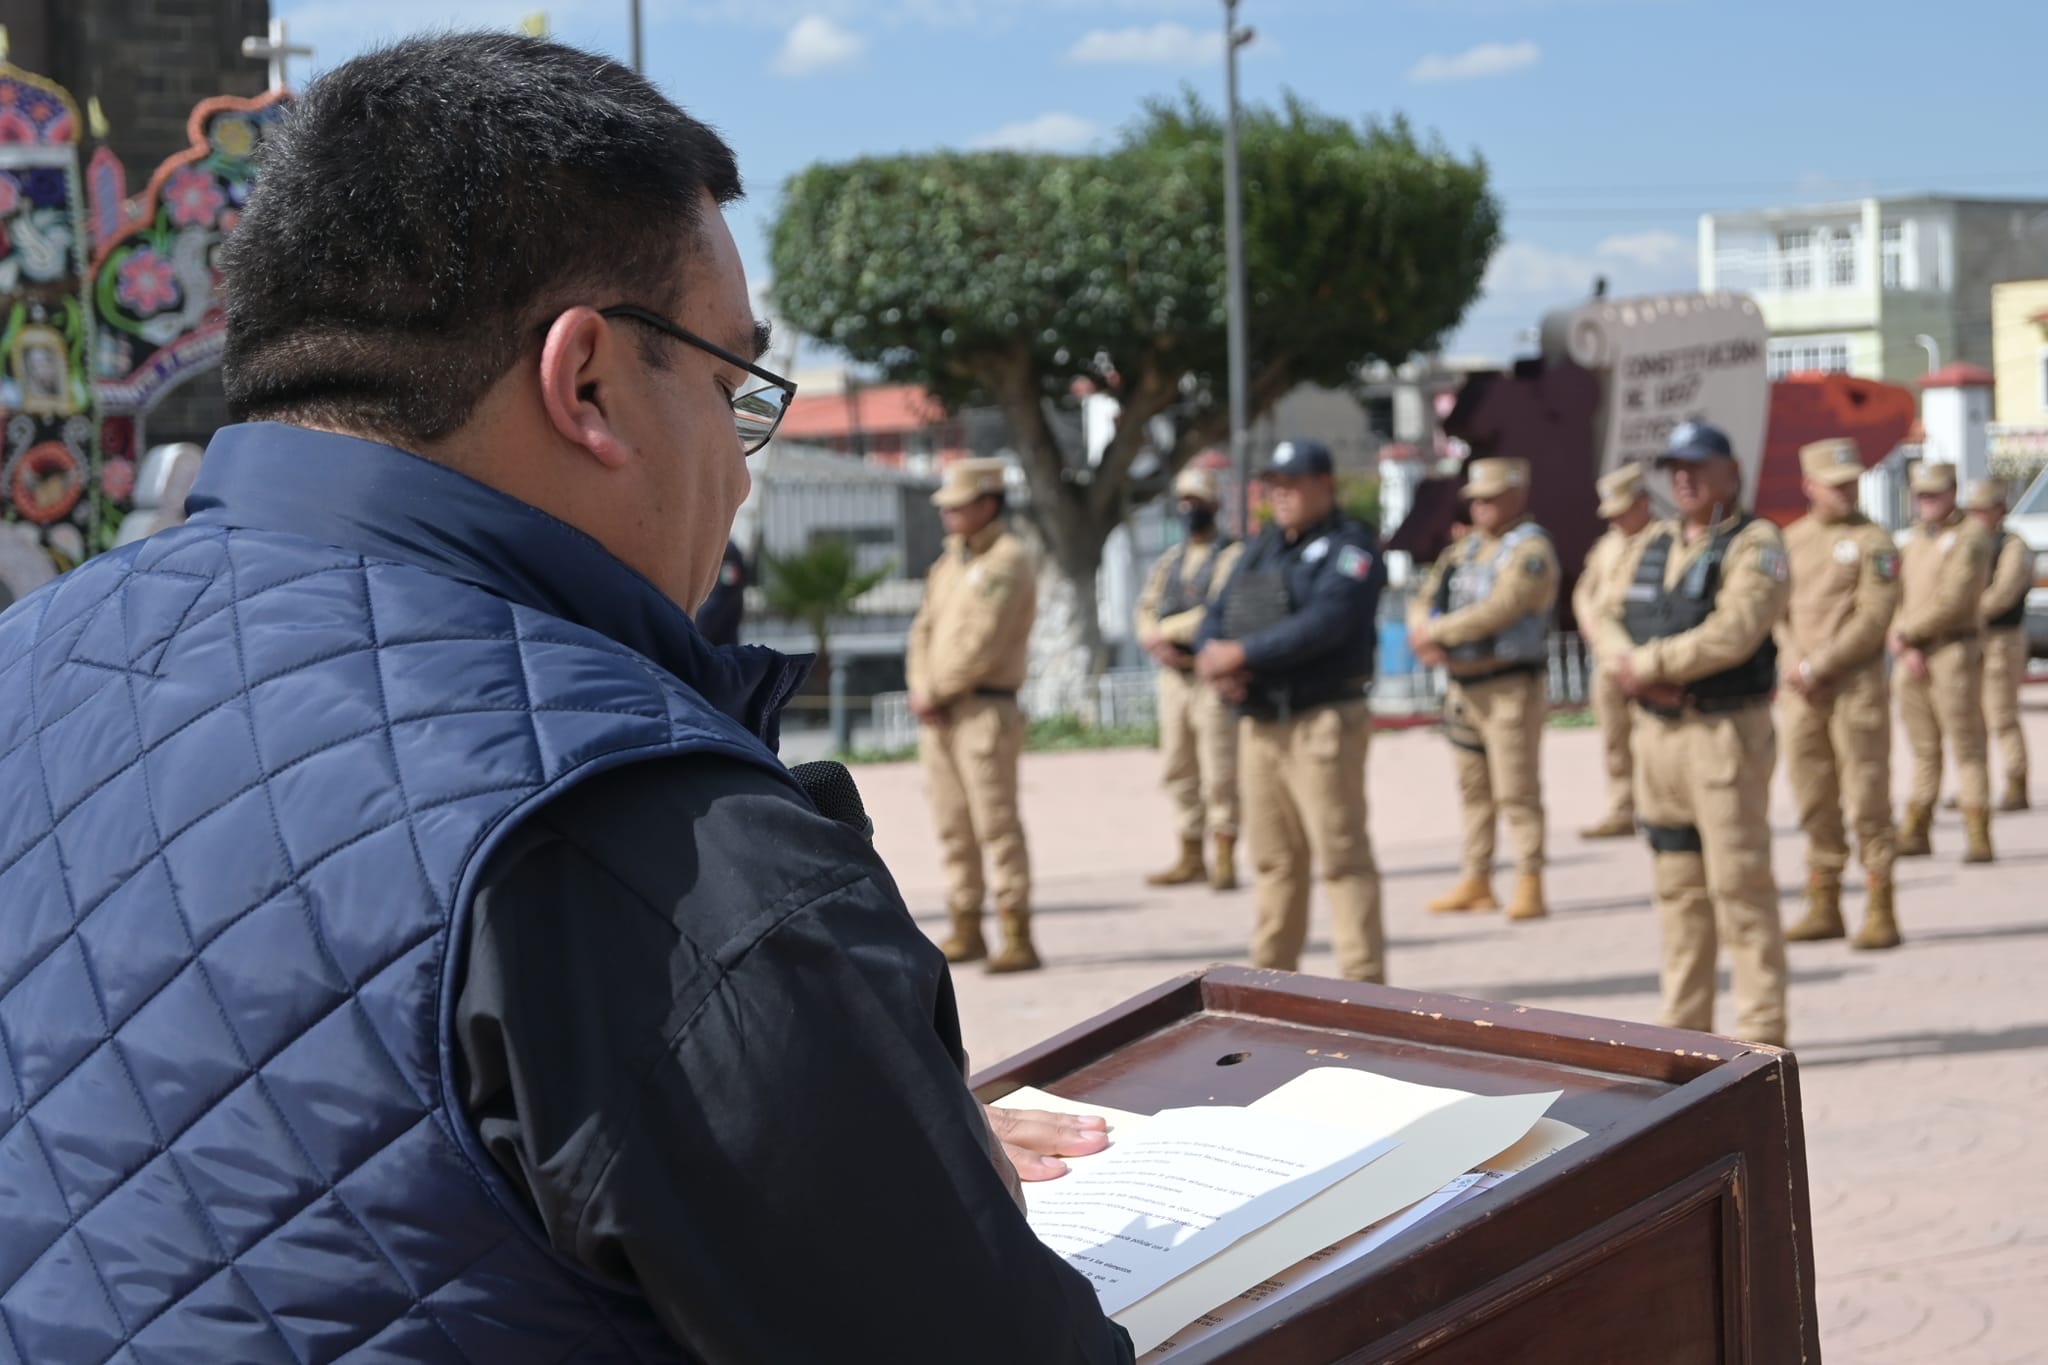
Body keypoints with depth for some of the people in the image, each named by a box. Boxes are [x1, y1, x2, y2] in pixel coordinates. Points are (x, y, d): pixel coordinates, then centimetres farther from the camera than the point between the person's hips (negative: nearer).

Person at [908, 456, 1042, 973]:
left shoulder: (1008, 561, -9)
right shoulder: (950, 559, 18)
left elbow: (983, 643, -16)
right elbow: (925, 628, 13)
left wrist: (936, 692, -10)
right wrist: (921, 691, -3)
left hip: (984, 710, -8)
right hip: (937, 714, 8)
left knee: (996, 823, -9)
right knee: (952, 824, 9)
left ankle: (1018, 940, -8)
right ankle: (967, 932, 16)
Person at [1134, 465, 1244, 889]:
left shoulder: (1233, 556, -3)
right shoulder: (1170, 561, 19)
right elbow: (1145, 610, 13)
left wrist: (1165, 631, -10)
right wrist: (1158, 644, -8)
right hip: (1173, 674, 7)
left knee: (1219, 771, -7)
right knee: (1179, 771, 8)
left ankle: (1224, 861, -4)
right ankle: (1191, 859, 14)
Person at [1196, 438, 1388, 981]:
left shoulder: (1349, 547, -5)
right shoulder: (1261, 548, 19)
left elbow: (1323, 624, -20)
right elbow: (1217, 614, 14)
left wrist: (1243, 654, -20)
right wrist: (1211, 657, -9)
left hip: (1322, 721, -7)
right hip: (1259, 724, 7)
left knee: (1341, 855, -8)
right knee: (1273, 858, 11)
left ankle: (1363, 978, -5)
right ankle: (1271, 971, 19)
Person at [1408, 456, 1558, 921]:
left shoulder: (1530, 551, -11)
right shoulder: (1466, 549, 16)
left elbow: (1498, 611, -23)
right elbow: (1425, 600, 12)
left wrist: (1434, 632, -14)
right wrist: (1426, 640, -10)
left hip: (1511, 686, -8)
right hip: (1463, 686, 8)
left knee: (1517, 791, -7)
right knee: (1473, 790, 12)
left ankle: (1529, 885, -5)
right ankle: (1476, 882, 18)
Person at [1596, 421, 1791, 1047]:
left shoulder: (1754, 545, -6)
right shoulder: (1654, 543, 17)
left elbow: (1732, 633, -19)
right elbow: (1610, 618, 11)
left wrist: (1649, 664, -12)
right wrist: (1635, 672, -9)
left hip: (1724, 731, -7)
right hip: (1656, 731, 7)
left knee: (1739, 883, -6)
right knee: (1678, 886, 10)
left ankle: (1761, 1032, -2)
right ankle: (1684, 1025, 17)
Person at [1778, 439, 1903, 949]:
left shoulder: (1873, 541, -3)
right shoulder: (1790, 539, 13)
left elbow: (1873, 618, -12)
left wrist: (1819, 666, -15)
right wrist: (1793, 663, -7)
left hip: (1857, 683, -5)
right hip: (1800, 691, 5)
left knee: (1867, 797, -5)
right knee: (1813, 799, 8)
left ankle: (1881, 911, -1)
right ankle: (1824, 907, 16)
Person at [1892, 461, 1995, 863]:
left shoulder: (1971, 537, -7)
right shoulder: (1915, 540, 17)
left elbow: (1953, 601, -16)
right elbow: (1897, 597, 10)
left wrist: (1906, 633, -11)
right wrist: (1906, 647, -6)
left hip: (1954, 653, -7)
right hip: (1912, 658, 7)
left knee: (1966, 747, -6)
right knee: (1923, 750, 11)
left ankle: (1978, 839, -7)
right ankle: (1916, 834, 16)